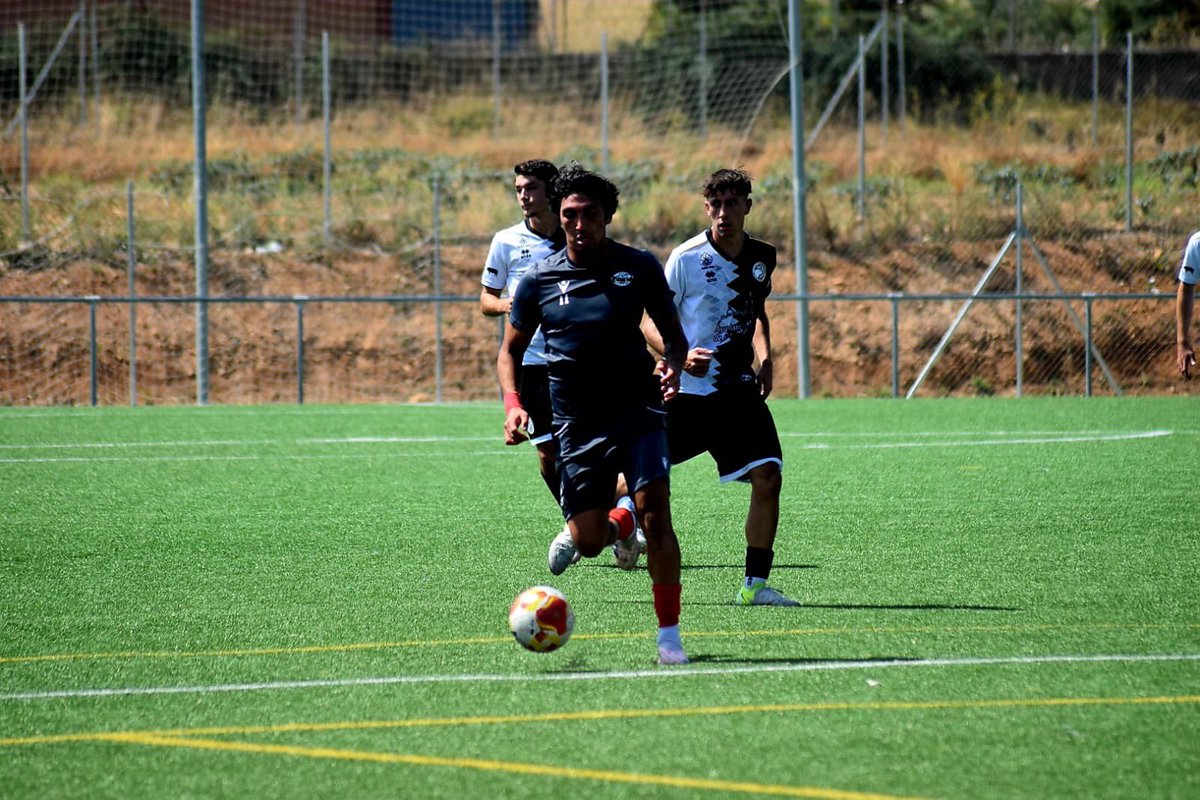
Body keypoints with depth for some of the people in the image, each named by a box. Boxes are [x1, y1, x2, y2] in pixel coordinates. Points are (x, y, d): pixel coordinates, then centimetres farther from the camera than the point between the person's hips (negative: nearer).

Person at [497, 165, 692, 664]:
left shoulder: (639, 267, 0)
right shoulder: (539, 280, 1)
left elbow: (674, 335, 9)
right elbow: (510, 350, 10)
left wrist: (672, 366, -14)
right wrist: (513, 404, -7)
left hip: (638, 409, -1)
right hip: (577, 421, 1)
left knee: (654, 510, -20)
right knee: (589, 543, -4)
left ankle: (669, 636, -11)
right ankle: (596, 528, 37)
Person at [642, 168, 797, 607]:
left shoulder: (762, 257, 5)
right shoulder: (686, 258, -11)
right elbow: (651, 323, -6)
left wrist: (763, 358, 8)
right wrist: (680, 356, -24)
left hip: (739, 390, 4)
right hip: (687, 390, -4)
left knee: (768, 477, -13)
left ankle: (755, 585, -6)